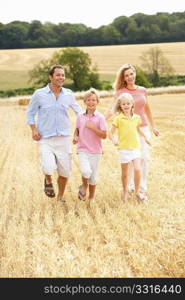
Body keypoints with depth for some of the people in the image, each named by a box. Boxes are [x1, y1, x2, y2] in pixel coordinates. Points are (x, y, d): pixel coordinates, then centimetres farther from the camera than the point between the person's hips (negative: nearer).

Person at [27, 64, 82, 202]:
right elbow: (31, 112, 8)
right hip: (45, 139, -3)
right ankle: (48, 181, 16)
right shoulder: (39, 94, -3)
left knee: (65, 171, 6)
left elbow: (78, 110, 16)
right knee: (49, 168, -20)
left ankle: (61, 196, 31)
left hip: (64, 138, 3)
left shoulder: (68, 94, 3)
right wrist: (34, 129, -4)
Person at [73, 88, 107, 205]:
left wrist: (93, 127, -20)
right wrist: (75, 137, -4)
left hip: (95, 151, 0)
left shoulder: (100, 117, -6)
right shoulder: (80, 117, 2)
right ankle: (84, 185, 11)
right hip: (82, 149, 0)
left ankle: (91, 198, 28)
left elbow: (104, 135, -9)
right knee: (86, 171, -22)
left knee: (93, 177, 8)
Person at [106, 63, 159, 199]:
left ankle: (143, 188, 4)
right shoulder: (121, 92, -5)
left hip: (143, 127, 3)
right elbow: (112, 108, -18)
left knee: (145, 157, -4)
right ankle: (130, 187, 19)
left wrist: (153, 126, 23)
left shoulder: (143, 90, 6)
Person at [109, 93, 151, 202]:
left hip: (135, 148, 2)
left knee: (137, 169, -13)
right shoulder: (118, 119, -6)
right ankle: (125, 191, 31)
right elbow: (111, 133, -6)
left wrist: (145, 137, 29)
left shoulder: (136, 117, 5)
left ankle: (137, 191, 3)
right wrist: (114, 139, -25)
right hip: (124, 148, -2)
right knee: (125, 173, 9)